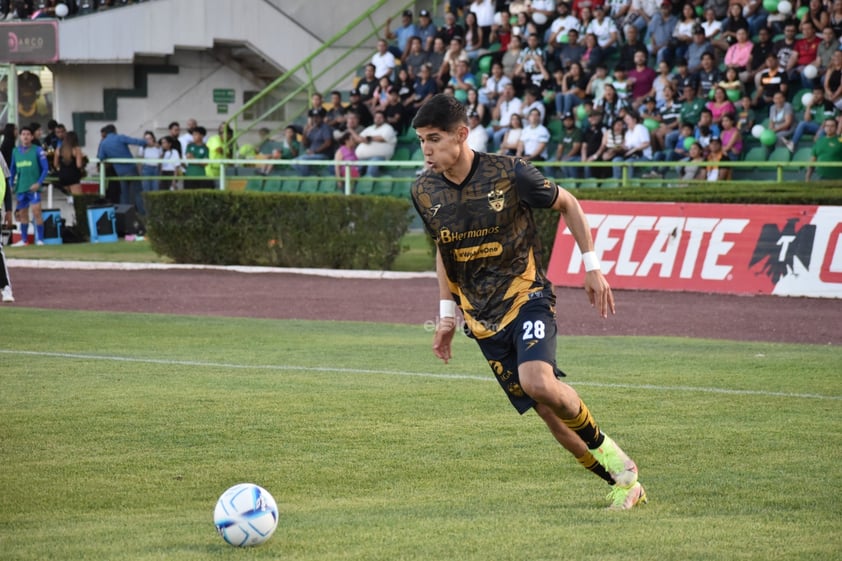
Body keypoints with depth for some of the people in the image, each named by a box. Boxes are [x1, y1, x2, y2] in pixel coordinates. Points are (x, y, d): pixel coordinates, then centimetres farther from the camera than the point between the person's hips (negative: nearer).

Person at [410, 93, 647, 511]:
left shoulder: (509, 174, -14)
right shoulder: (425, 192, -1)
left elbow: (566, 204, 2)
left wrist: (592, 266, 2)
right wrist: (447, 313, 13)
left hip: (526, 295, -4)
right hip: (481, 315, 4)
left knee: (537, 382, -29)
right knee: (549, 411, -2)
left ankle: (602, 446, -3)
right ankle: (623, 483, 11)